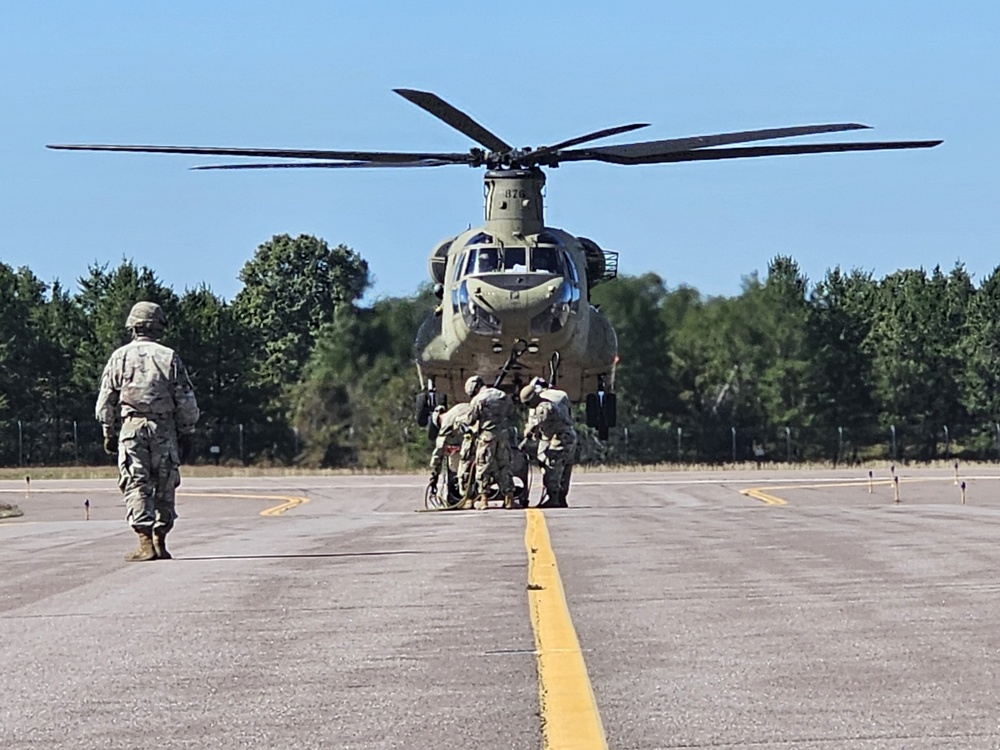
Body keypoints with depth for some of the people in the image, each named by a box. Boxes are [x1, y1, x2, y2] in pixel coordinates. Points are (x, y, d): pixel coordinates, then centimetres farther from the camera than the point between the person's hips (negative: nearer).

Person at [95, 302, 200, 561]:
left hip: (131, 427, -1)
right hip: (164, 430, 1)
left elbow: (106, 401, 5)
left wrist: (108, 433, 13)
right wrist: (187, 434, 10)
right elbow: (186, 402, 3)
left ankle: (146, 542, -13)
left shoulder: (120, 357, 3)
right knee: (164, 487, 10)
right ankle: (160, 541, 12)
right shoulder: (169, 357, 2)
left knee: (136, 486, -2)